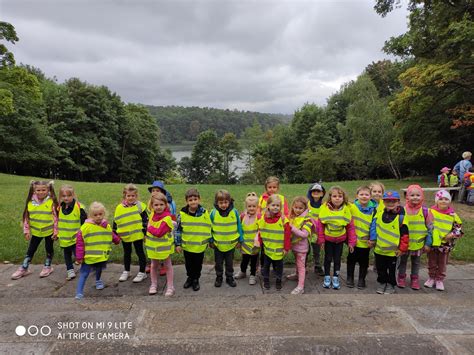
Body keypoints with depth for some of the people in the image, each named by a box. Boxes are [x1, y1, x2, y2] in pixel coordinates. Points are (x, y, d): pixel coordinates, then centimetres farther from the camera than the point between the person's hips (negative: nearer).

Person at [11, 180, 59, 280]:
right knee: (31, 250, 14)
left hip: (49, 231, -3)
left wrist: (56, 231, -10)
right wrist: (26, 230, 1)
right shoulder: (31, 202, -7)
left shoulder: (52, 202, -16)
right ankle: (24, 269, 27)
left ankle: (47, 266, 32)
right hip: (35, 231, 3)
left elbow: (56, 217, -11)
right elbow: (27, 217, 2)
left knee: (49, 249, 14)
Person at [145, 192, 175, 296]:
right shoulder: (152, 214, -4)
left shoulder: (167, 218, -25)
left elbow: (159, 232, -29)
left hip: (164, 246, -6)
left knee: (167, 265, 9)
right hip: (153, 245, 6)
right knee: (154, 265, 18)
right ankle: (154, 284, 33)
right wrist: (147, 235, 5)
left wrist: (149, 228, -17)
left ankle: (170, 287, 18)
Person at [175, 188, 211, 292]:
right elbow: (178, 229, -2)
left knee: (198, 264, 14)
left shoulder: (204, 213, -9)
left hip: (200, 245, 0)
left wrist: (209, 241, 7)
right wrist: (178, 243, -2)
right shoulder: (182, 214, -10)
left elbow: (208, 227, 3)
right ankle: (190, 277, 39)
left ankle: (196, 279, 33)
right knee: (188, 264, 18)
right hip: (187, 245, 1)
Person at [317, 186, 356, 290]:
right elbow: (320, 225, -10)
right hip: (328, 239, -1)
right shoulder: (324, 208, -18)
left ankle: (335, 278, 28)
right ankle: (327, 277, 28)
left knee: (337, 259, 12)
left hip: (340, 239, 1)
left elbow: (350, 227, -7)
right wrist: (321, 240, -7)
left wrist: (351, 242, -4)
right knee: (328, 258, 12)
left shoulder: (346, 209, -15)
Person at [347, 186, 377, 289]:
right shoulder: (352, 207, -8)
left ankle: (361, 279, 28)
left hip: (366, 241, 0)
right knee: (351, 259, 13)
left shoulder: (373, 209, -4)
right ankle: (350, 278, 28)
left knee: (364, 261, 12)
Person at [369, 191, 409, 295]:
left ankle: (391, 285, 31)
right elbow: (373, 226, 7)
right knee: (380, 269, 17)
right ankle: (382, 283, 34)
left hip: (393, 250, -3)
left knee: (391, 270, 14)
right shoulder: (379, 213, -4)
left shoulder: (400, 217, -14)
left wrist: (402, 248, -10)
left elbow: (405, 234, -11)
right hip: (379, 248, 3)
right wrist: (372, 239, 5)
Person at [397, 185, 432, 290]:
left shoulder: (425, 211, -9)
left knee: (416, 262, 17)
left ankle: (415, 278, 32)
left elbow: (430, 228, -2)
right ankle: (401, 277, 30)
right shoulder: (402, 210, -11)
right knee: (402, 260, 14)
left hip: (418, 243, 1)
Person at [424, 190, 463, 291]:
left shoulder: (452, 215, -5)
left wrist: (452, 235, -15)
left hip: (445, 244, 1)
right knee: (432, 262, 14)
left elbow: (459, 228, 2)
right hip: (432, 243, -1)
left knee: (442, 263, 14)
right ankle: (431, 278, 30)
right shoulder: (431, 212, -8)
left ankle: (440, 280, 28)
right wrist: (427, 241, -6)